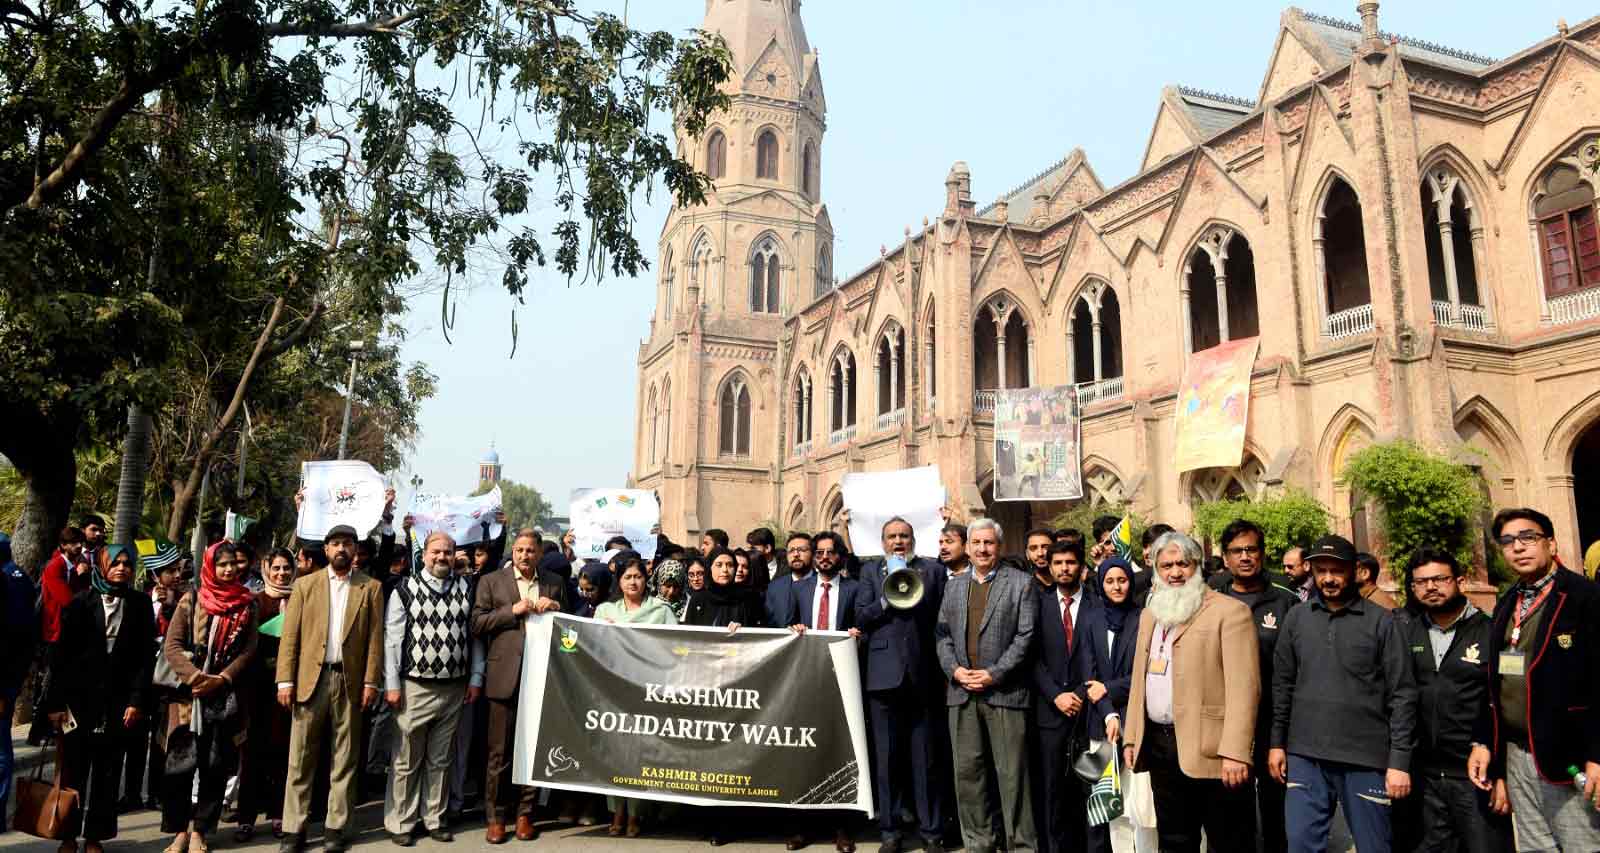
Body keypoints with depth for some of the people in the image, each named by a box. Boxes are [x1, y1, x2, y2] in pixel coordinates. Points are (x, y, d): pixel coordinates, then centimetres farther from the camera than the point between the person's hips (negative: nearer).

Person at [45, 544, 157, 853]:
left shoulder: (139, 608, 4)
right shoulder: (80, 603, 2)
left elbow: (145, 658, 1)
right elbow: (60, 653, -1)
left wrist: (137, 700, -7)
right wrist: (56, 701, -6)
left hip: (118, 701, 1)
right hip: (79, 697, -1)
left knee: (107, 771, 5)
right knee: (74, 768, 4)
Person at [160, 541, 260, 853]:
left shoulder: (247, 604, 6)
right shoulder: (192, 599, 4)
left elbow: (249, 650, 1)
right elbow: (172, 645, -1)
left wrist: (222, 679, -13)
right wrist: (195, 677, -15)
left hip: (226, 696, 1)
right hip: (189, 693, -1)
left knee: (216, 765, 3)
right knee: (181, 763, 0)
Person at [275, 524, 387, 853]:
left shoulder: (371, 587, 5)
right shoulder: (305, 585, 7)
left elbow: (375, 637, 1)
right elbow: (289, 636, 3)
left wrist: (371, 681, -5)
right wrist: (285, 680, -5)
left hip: (350, 681, 0)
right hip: (310, 678, 0)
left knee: (344, 759, 5)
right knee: (300, 758, 3)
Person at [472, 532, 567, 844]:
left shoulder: (555, 582, 10)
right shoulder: (491, 581, 5)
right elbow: (477, 623, -2)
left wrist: (556, 608, -6)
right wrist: (512, 611, -12)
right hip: (505, 677, -1)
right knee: (500, 752, 5)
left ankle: (525, 813, 21)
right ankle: (496, 817, 18)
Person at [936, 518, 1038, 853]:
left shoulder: (1021, 583, 1)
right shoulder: (954, 586, 15)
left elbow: (1025, 635, -6)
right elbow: (943, 634, 13)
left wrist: (993, 674, -13)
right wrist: (954, 669, -5)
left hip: (1004, 691, -4)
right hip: (962, 691, 4)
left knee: (1012, 773, 0)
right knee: (967, 771, 8)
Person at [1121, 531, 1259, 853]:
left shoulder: (1229, 611, -8)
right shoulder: (1150, 613, 15)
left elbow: (1243, 687, -15)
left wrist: (1235, 752, -20)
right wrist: (1131, 737, 12)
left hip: (1209, 750, -6)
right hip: (1159, 746, 7)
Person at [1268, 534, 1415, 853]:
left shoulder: (1381, 621, -4)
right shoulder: (1296, 618, 5)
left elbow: (1402, 695, -4)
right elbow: (1282, 684, 10)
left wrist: (1400, 760, -8)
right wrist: (1277, 742, 7)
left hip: (1366, 759, -2)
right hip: (1306, 757, 2)